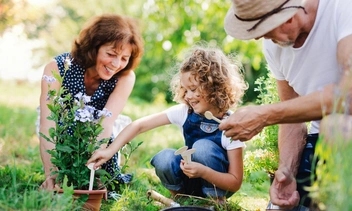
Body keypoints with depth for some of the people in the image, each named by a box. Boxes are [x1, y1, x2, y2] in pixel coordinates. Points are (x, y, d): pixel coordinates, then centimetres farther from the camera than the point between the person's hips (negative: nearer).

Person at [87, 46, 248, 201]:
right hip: (191, 181, 3)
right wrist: (110, 151, -26)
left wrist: (203, 172, -37)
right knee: (164, 158, -26)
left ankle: (216, 199, -9)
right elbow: (140, 125, -16)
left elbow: (235, 183, -22)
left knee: (203, 147, -29)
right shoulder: (184, 112, -13)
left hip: (216, 183, -2)